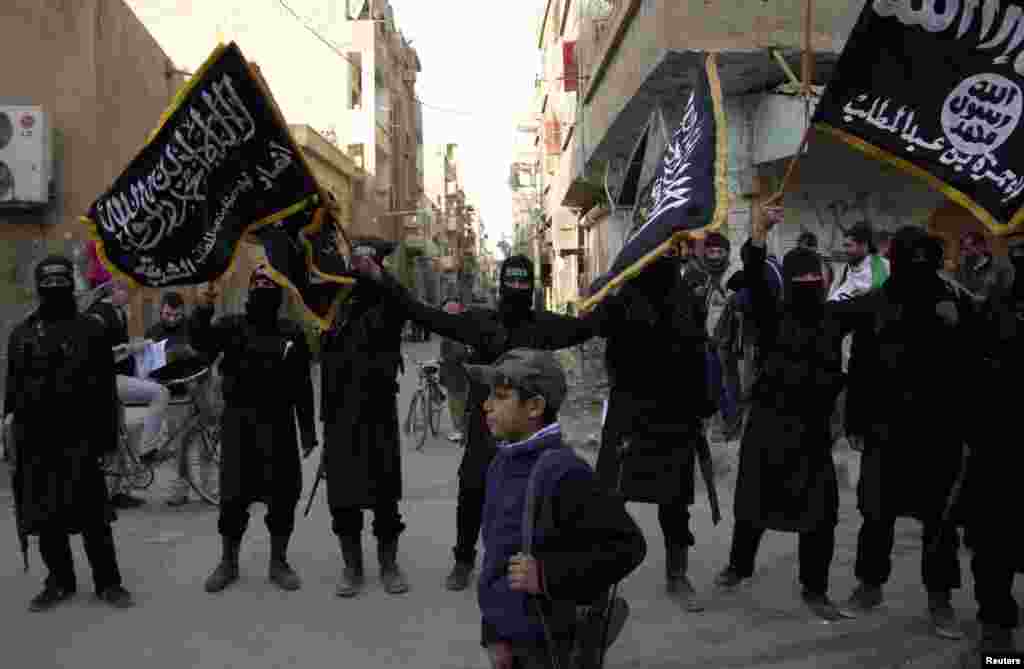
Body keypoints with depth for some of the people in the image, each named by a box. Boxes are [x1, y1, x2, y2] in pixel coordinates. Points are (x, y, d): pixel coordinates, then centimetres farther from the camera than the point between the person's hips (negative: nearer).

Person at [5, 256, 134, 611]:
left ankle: (108, 582, 9)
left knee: (92, 514, -2)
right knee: (44, 514, 10)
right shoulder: (22, 333, 13)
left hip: (79, 436, -4)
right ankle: (59, 582, 24)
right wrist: (10, 417, 3)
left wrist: (108, 433, -3)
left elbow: (106, 388, 1)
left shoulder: (90, 330, 3)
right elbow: (13, 384, 16)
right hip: (36, 438, 4)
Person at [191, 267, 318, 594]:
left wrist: (308, 431, 4)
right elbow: (202, 344, -16)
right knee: (233, 495, 4)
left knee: (283, 494, 3)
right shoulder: (232, 325, 4)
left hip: (278, 422, 1)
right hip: (238, 421, -1)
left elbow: (302, 387, 7)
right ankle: (228, 563, 23)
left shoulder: (292, 333, 6)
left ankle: (279, 563, 20)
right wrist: (202, 311, -33)